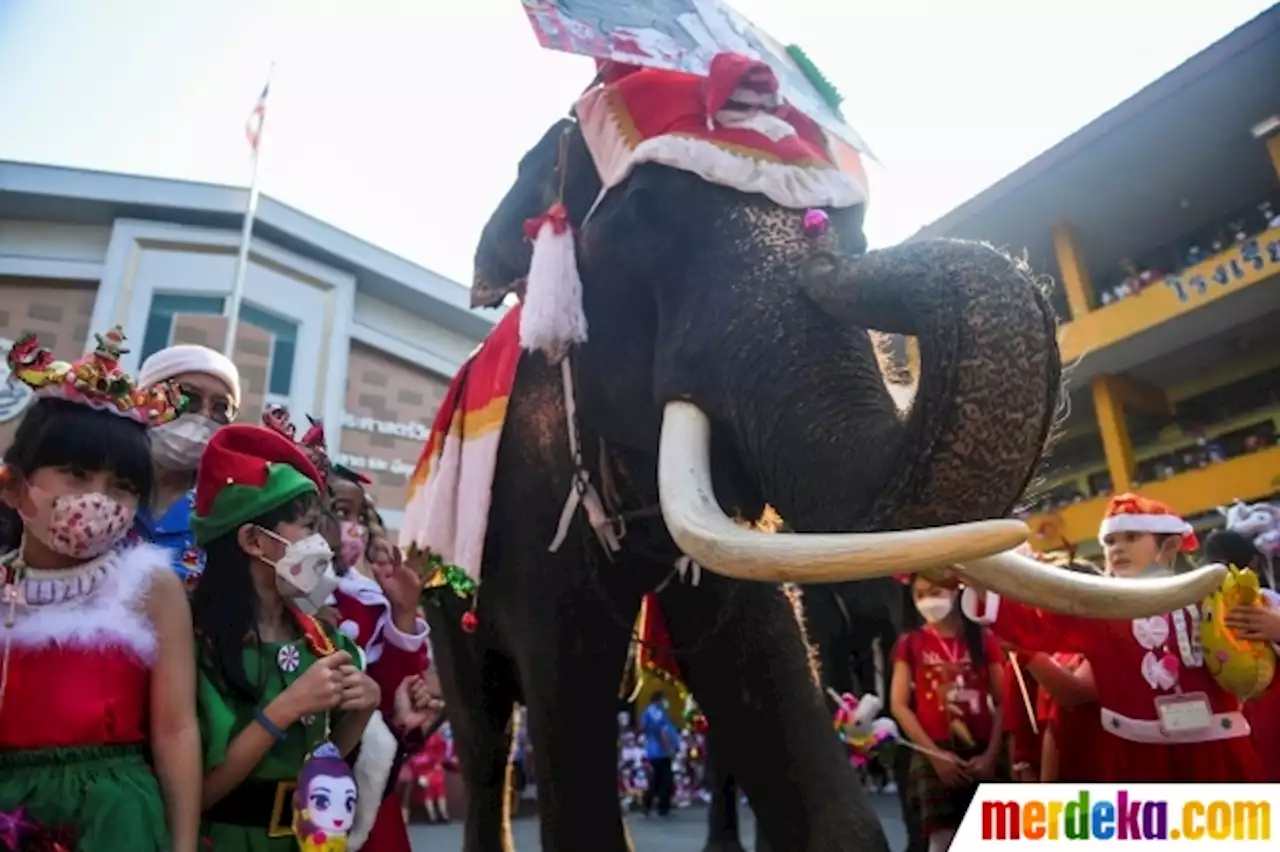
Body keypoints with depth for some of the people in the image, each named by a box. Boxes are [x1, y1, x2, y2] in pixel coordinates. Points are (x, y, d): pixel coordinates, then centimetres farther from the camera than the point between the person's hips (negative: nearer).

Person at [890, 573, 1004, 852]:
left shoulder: (983, 639, 5)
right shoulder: (911, 642, 3)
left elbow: (1001, 702, 4)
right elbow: (899, 705, -1)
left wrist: (991, 754, -6)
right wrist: (935, 753, -8)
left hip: (981, 755, 1)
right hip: (933, 756, -1)